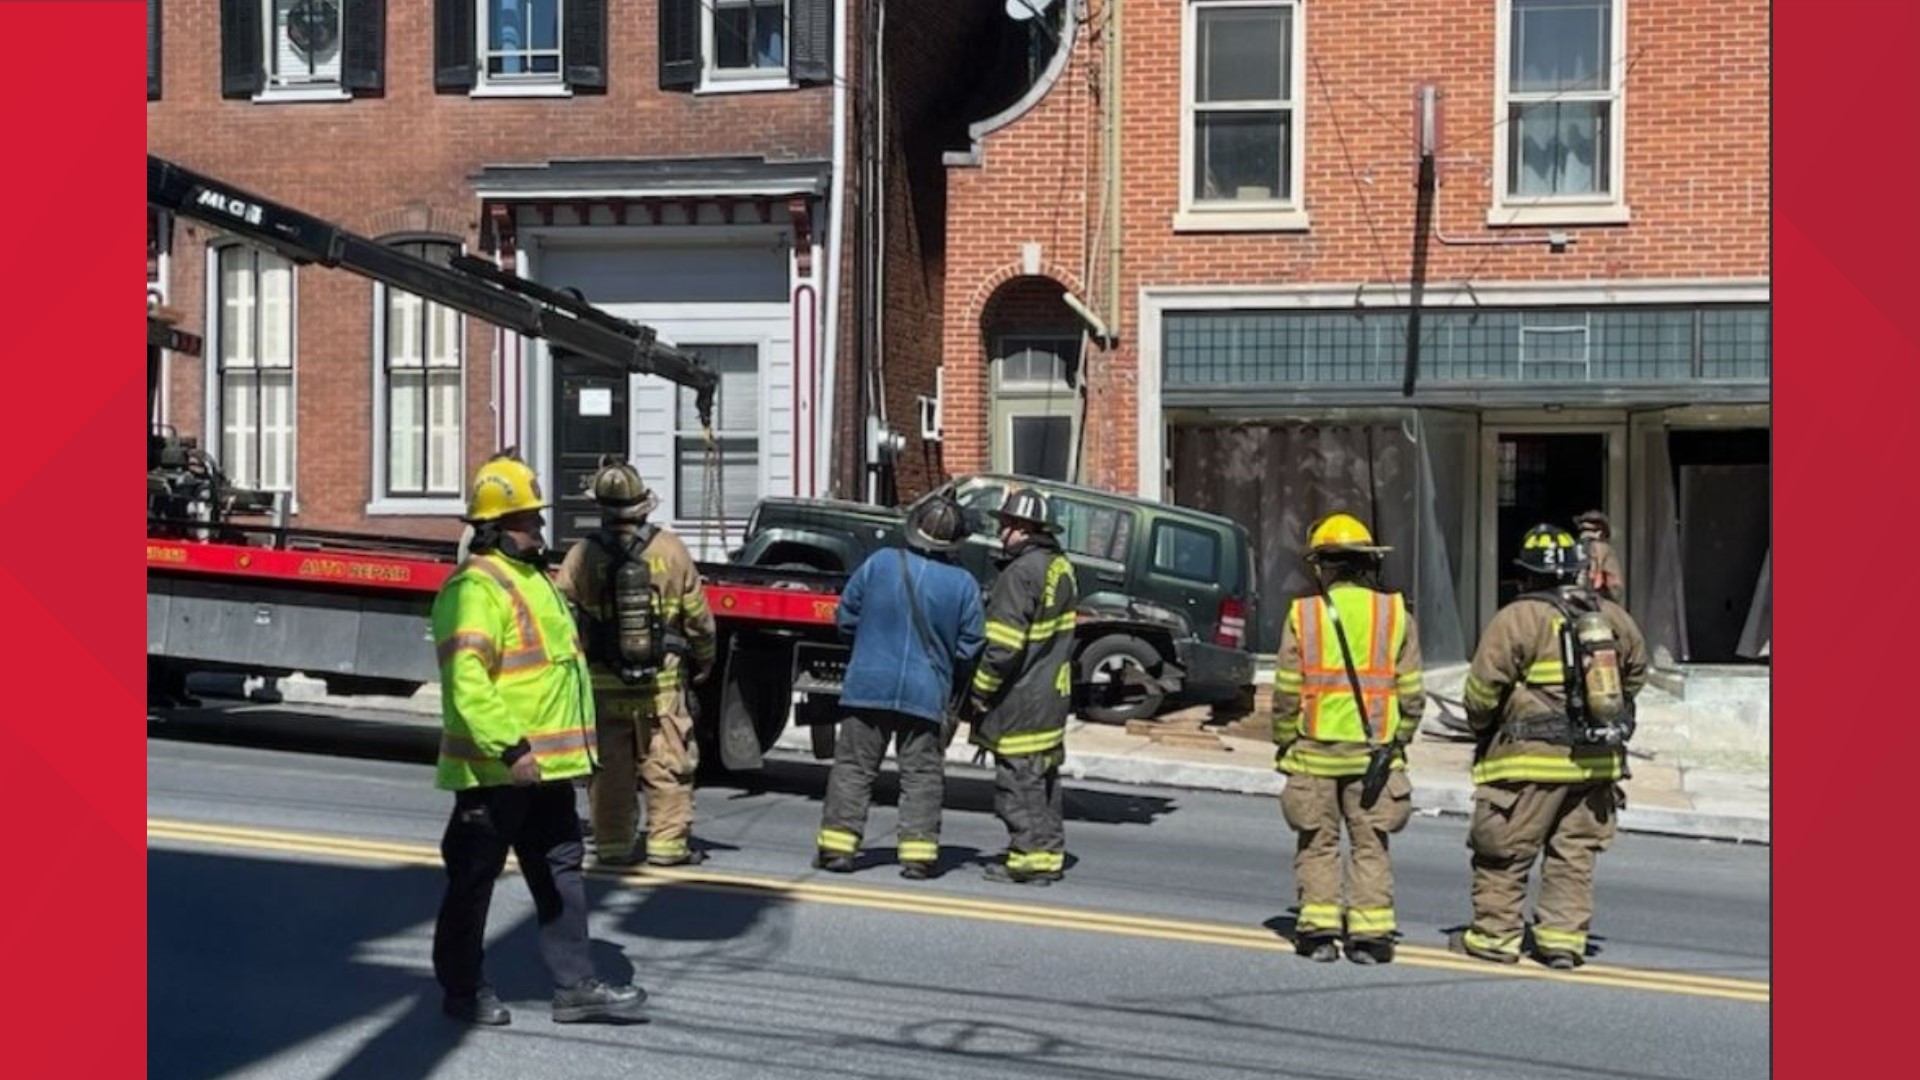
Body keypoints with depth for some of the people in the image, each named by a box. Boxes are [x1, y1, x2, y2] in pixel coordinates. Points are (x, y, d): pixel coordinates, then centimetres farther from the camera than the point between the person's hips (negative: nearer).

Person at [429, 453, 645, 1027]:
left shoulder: (532, 578, 16)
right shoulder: (475, 589, -17)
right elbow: (466, 683, -26)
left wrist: (570, 746, 23)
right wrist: (509, 747, -30)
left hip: (546, 764, 10)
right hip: (494, 768, -10)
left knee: (561, 872, 11)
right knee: (474, 877, 5)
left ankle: (574, 985, 17)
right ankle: (462, 989, 19)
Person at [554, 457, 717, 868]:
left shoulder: (583, 556, -7)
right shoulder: (669, 549, -6)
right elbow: (698, 615, -1)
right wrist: (704, 660, 14)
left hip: (603, 683, 1)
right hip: (662, 681, -1)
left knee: (609, 768, 10)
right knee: (668, 764, 7)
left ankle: (612, 844, 14)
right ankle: (668, 843, 8)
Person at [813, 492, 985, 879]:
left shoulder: (880, 563, -5)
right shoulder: (963, 584, -6)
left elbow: (845, 618, 3)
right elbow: (969, 648, -1)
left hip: (868, 685, 0)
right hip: (927, 693, 0)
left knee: (852, 767, 9)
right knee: (922, 774, 8)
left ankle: (837, 844, 8)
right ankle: (918, 852, 5)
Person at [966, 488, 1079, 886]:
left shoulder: (1021, 573, -19)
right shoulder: (1060, 567, 9)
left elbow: (1004, 645, -22)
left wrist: (980, 691, -13)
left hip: (1021, 701, -9)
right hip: (1053, 694, 9)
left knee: (1018, 779, -2)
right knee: (1044, 777, 16)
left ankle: (1031, 857, 1)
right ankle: (1049, 852, 22)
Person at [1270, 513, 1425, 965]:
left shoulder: (1303, 614, -4)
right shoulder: (1396, 612, 1)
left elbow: (1287, 691, -3)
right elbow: (1412, 693, 2)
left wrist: (1284, 743, 9)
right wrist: (1398, 741, 14)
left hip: (1315, 749, -1)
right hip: (1376, 750, 1)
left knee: (1317, 843, 10)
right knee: (1370, 843, 9)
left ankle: (1319, 930, 8)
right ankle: (1371, 933, 6)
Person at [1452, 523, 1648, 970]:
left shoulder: (1517, 618, -12)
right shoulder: (1613, 616, 7)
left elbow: (1482, 688, -11)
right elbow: (1636, 672, 20)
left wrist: (1484, 726, 8)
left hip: (1532, 759, -5)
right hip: (1599, 760, 6)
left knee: (1504, 850, 5)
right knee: (1574, 853, 12)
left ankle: (1494, 935, 11)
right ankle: (1564, 938, 11)